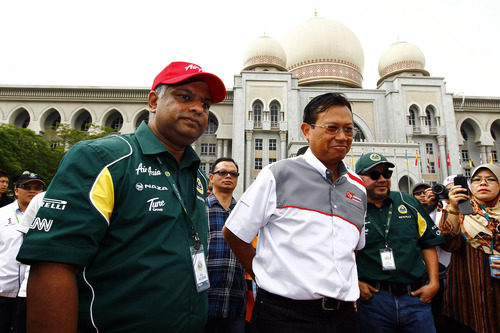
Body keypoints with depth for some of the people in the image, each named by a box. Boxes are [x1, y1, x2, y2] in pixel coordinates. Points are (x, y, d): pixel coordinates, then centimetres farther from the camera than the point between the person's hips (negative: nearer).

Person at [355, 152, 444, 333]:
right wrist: (355, 283, -10)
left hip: (415, 295, 3)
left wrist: (433, 283, 3)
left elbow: (428, 243, 9)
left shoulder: (409, 202, 6)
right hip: (373, 296, -2)